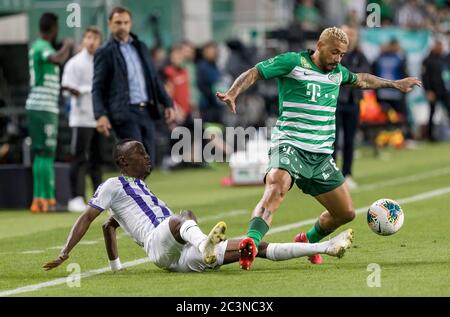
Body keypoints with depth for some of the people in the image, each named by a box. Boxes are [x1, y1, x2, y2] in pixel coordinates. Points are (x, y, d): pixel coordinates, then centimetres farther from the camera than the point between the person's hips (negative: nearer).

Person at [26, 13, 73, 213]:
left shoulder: (36, 47, 17)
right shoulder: (43, 47, -12)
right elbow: (58, 60, -32)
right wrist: (67, 46, -14)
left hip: (37, 106, 10)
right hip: (43, 106, -10)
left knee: (41, 154, 13)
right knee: (45, 154, -10)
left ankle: (40, 199, 16)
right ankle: (46, 199, -12)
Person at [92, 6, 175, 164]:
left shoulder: (140, 47, 18)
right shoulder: (105, 52, 0)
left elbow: (154, 78, 23)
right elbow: (98, 88, -5)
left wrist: (167, 103, 14)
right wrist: (101, 115, -18)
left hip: (146, 111, 6)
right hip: (125, 113, -6)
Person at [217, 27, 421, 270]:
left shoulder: (337, 72, 17)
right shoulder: (293, 62, -4)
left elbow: (360, 80, 38)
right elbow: (254, 73, -6)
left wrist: (394, 84, 49)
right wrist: (232, 93, -24)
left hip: (322, 156, 7)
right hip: (289, 146, -7)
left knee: (346, 213, 9)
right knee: (276, 189, -36)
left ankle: (308, 241, 36)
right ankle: (251, 243, -51)